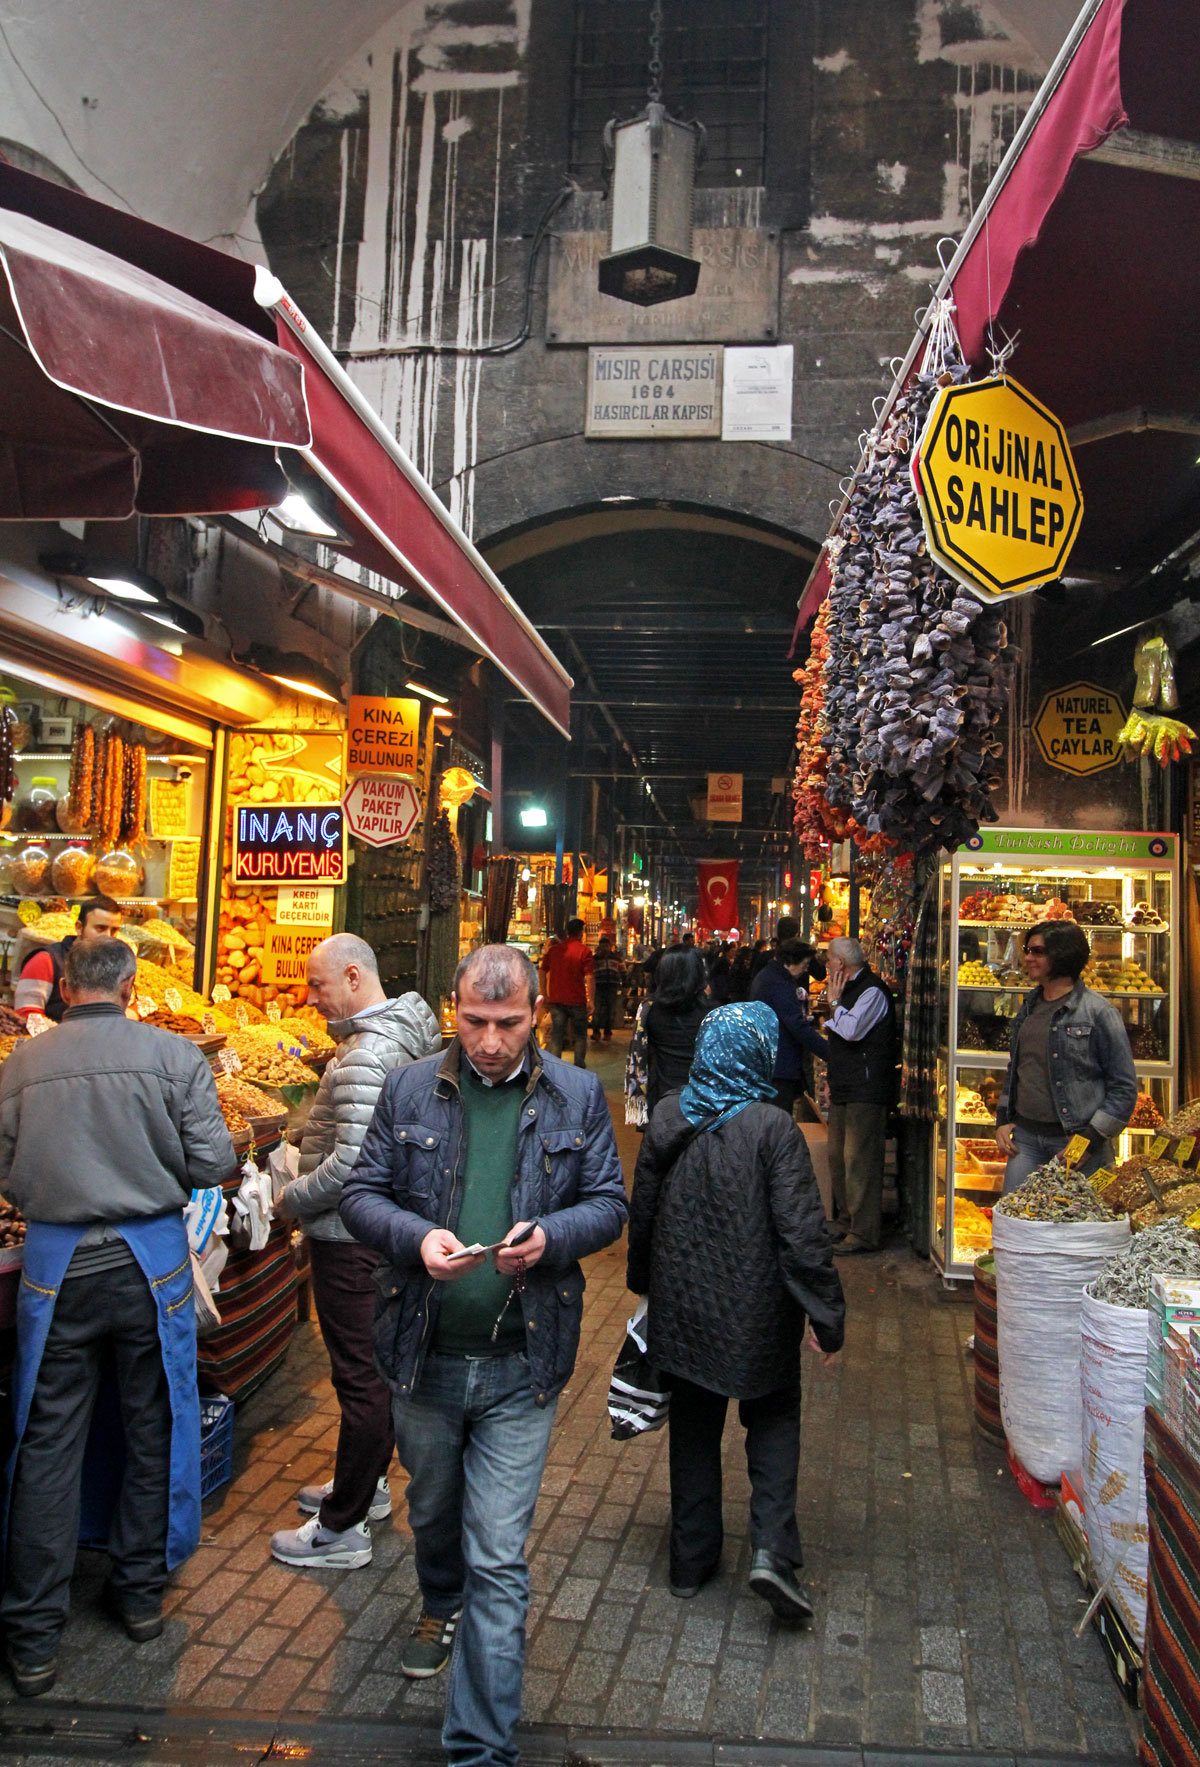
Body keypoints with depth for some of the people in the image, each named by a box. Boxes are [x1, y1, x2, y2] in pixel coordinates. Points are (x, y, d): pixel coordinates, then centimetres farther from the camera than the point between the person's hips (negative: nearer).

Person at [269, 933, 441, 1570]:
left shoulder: (364, 1056, -24)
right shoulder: (409, 1032, 7)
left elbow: (351, 1162, -30)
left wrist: (292, 1199, -13)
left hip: (351, 1237, -10)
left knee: (359, 1375, 0)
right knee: (377, 1365, 21)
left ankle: (343, 1528, 13)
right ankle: (367, 1484, 37)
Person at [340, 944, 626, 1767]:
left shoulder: (578, 1096, -3)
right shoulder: (410, 1090, -1)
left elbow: (609, 1204, 1)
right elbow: (362, 1194, 1)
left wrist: (550, 1236, -20)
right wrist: (416, 1237, -19)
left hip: (520, 1366, -2)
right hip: (424, 1355, 3)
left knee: (499, 1560, 0)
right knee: (432, 1511, 27)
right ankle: (442, 1609, 58)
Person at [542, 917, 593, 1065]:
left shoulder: (554, 949, 8)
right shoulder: (584, 950, -6)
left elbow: (543, 972, 11)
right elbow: (588, 977, -12)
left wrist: (545, 995, 17)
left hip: (556, 999, 3)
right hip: (577, 999, -3)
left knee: (556, 1036, 6)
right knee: (580, 1036, 11)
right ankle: (579, 1067, 10)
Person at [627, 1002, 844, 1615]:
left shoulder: (666, 1117, -5)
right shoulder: (772, 1128, -19)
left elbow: (641, 1210, 5)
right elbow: (801, 1232, -19)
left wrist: (642, 1282, 21)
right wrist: (828, 1316, -10)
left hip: (681, 1306, 4)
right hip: (758, 1311, -3)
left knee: (694, 1427, 19)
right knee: (773, 1418, 18)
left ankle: (691, 1559, 28)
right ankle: (772, 1548, 4)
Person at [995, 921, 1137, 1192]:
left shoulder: (1099, 1012, -8)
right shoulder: (1029, 1008, 12)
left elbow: (1124, 1088, -7)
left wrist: (1089, 1139, -12)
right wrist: (1003, 1119, 11)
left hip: (1075, 1140, -5)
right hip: (1025, 1138, 5)